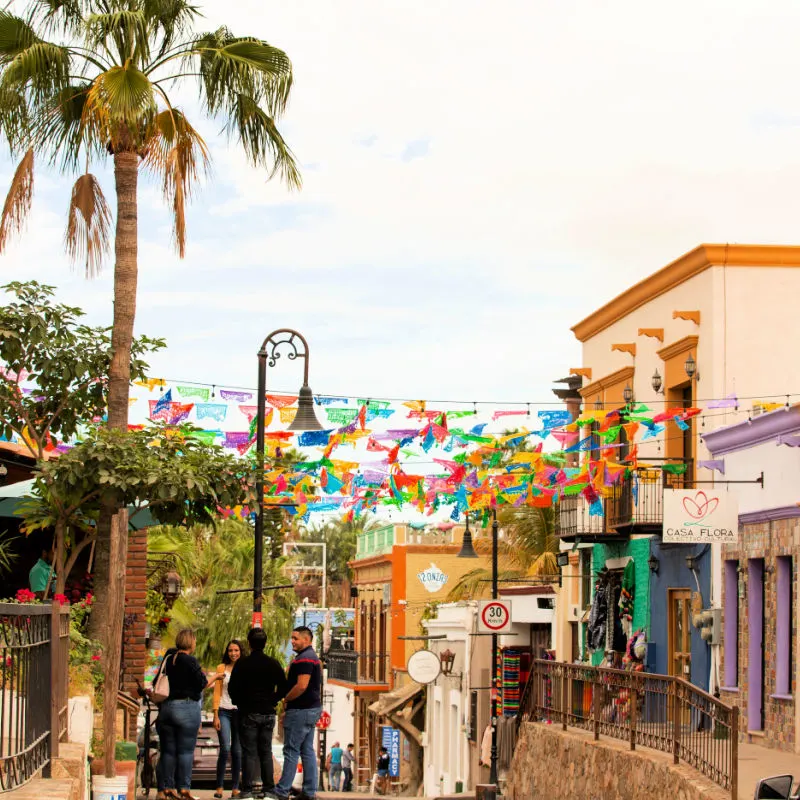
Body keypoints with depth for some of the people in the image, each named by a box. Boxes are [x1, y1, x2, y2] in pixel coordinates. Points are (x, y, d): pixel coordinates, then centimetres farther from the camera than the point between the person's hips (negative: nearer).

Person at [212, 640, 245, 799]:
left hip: (240, 712, 1)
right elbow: (217, 693, 4)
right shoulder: (222, 668, 6)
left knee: (237, 751, 2)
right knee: (225, 749, -13)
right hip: (224, 712, -1)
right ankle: (219, 787, -5)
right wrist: (216, 716, -3)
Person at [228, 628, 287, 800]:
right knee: (266, 752, 11)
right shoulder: (273, 664, 2)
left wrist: (239, 702, 10)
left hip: (248, 713, -3)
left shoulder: (242, 664, -8)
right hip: (268, 713, 3)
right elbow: (283, 688, 2)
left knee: (250, 753, -1)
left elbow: (233, 689, -8)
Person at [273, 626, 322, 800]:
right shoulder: (313, 657, 18)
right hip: (312, 708, 10)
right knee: (307, 751, 10)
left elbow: (301, 686, -25)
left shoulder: (304, 659, -15)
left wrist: (284, 699, -10)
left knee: (291, 751, -6)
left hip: (301, 710, -10)